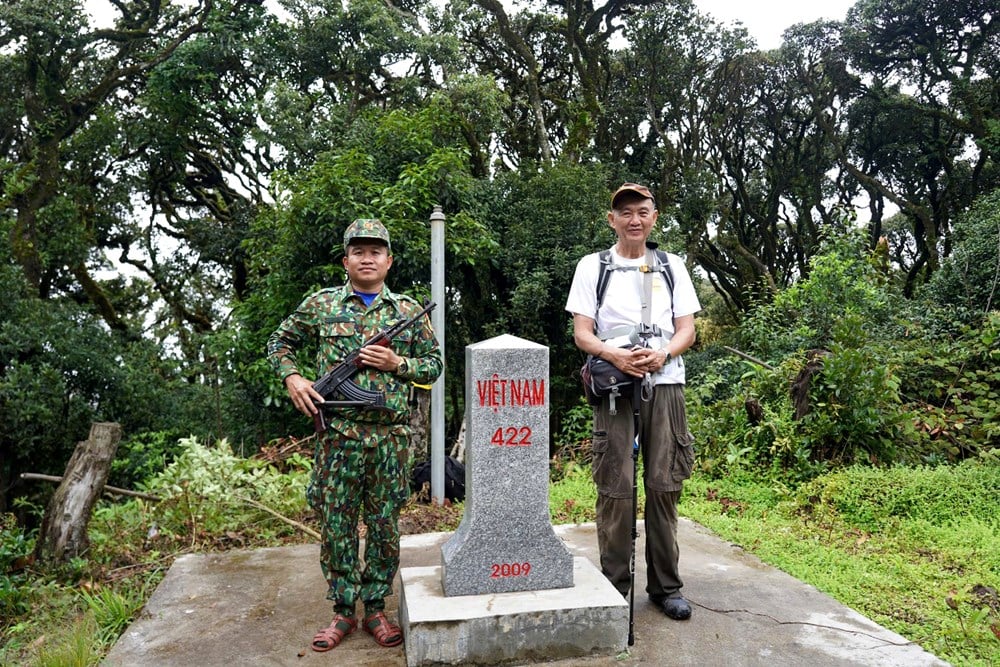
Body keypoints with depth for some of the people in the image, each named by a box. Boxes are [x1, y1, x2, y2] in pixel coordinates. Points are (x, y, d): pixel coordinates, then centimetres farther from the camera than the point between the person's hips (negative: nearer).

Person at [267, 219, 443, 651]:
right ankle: (343, 612, 23)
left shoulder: (409, 310, 7)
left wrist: (397, 364, -8)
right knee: (336, 524, 7)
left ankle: (375, 609, 25)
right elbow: (279, 342, 15)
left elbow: (434, 365, 10)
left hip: (391, 436, 1)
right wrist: (292, 378, -3)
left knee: (384, 525, 9)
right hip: (338, 435, 0)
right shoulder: (321, 304, 5)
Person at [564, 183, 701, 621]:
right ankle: (614, 586, 11)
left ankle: (665, 586, 16)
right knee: (615, 489, -2)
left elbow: (687, 329, 10)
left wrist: (662, 354, -11)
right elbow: (581, 334, 3)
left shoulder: (672, 267, 15)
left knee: (664, 486, 4)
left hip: (664, 383, 2)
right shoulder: (592, 267, 9)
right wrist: (615, 354, -16)